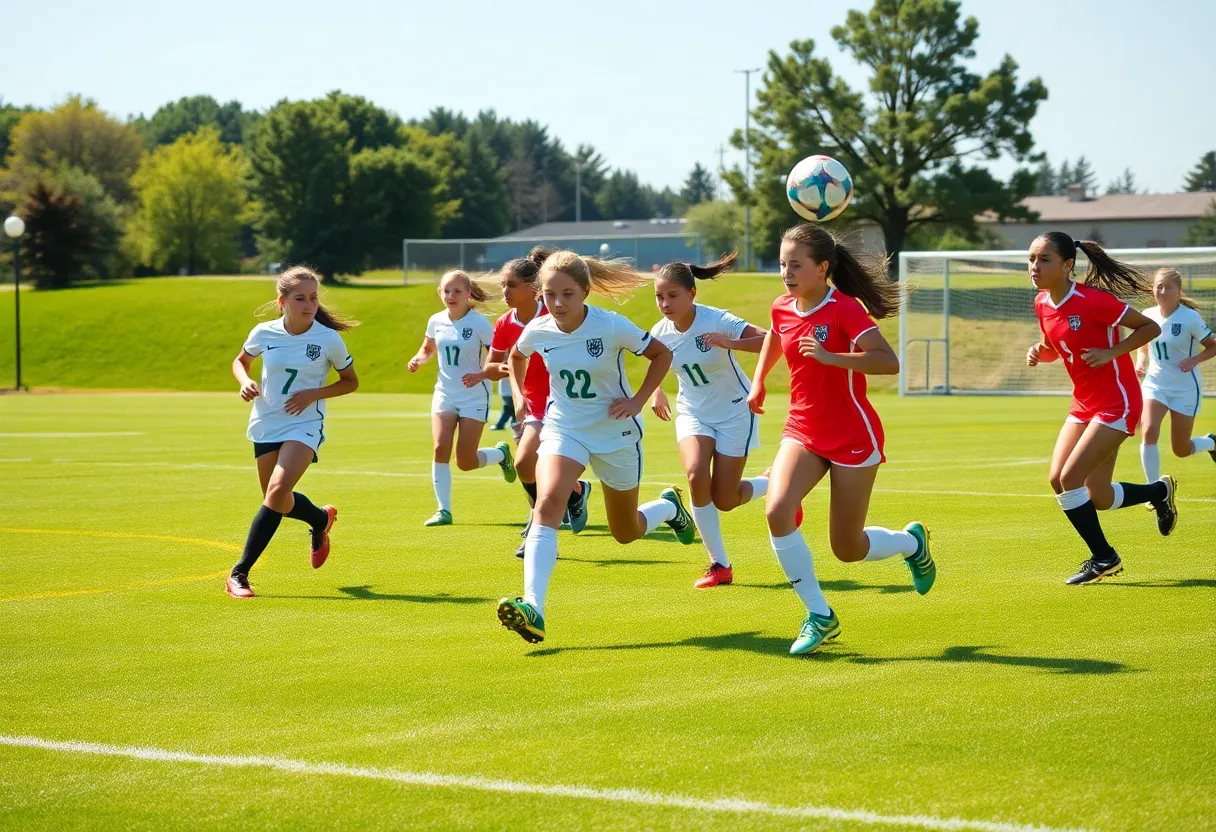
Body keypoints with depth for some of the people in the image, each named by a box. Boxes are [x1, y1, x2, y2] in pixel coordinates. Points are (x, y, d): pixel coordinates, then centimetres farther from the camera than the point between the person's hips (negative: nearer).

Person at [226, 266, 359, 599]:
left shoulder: (329, 339, -10)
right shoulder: (265, 333, -5)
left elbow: (351, 381, 4)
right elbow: (240, 361, 16)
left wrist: (315, 394, -13)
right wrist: (245, 381, -7)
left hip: (304, 424, -4)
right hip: (266, 424, 4)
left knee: (277, 491, -24)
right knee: (278, 503, 11)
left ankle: (239, 574, -18)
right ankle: (322, 518, 46)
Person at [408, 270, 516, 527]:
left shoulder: (478, 323, -13)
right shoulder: (436, 321, 1)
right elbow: (428, 347, 20)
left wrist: (481, 375, -28)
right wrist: (418, 359, -1)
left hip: (474, 397, -4)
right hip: (445, 393, 4)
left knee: (465, 462, -3)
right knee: (441, 448, -15)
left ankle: (500, 454, 31)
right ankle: (444, 510, -7)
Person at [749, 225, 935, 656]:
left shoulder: (845, 309, -18)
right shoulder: (782, 309, 1)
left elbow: (889, 362, -30)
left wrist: (831, 357, -38)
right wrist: (758, 381, 21)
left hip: (853, 436, -5)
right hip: (803, 431, 5)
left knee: (847, 549, 1)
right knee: (777, 512, -22)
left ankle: (912, 541, 37)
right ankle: (819, 616, -9)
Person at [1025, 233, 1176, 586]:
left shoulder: (1093, 300, -21)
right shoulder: (1042, 304, 1)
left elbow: (1150, 327, -13)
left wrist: (1110, 352, -24)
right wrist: (1038, 352, -4)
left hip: (1116, 404, -8)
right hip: (1084, 405, 8)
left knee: (1069, 479, -17)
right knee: (1098, 498, 5)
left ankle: (1103, 557, 3)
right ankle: (1160, 491, 34)